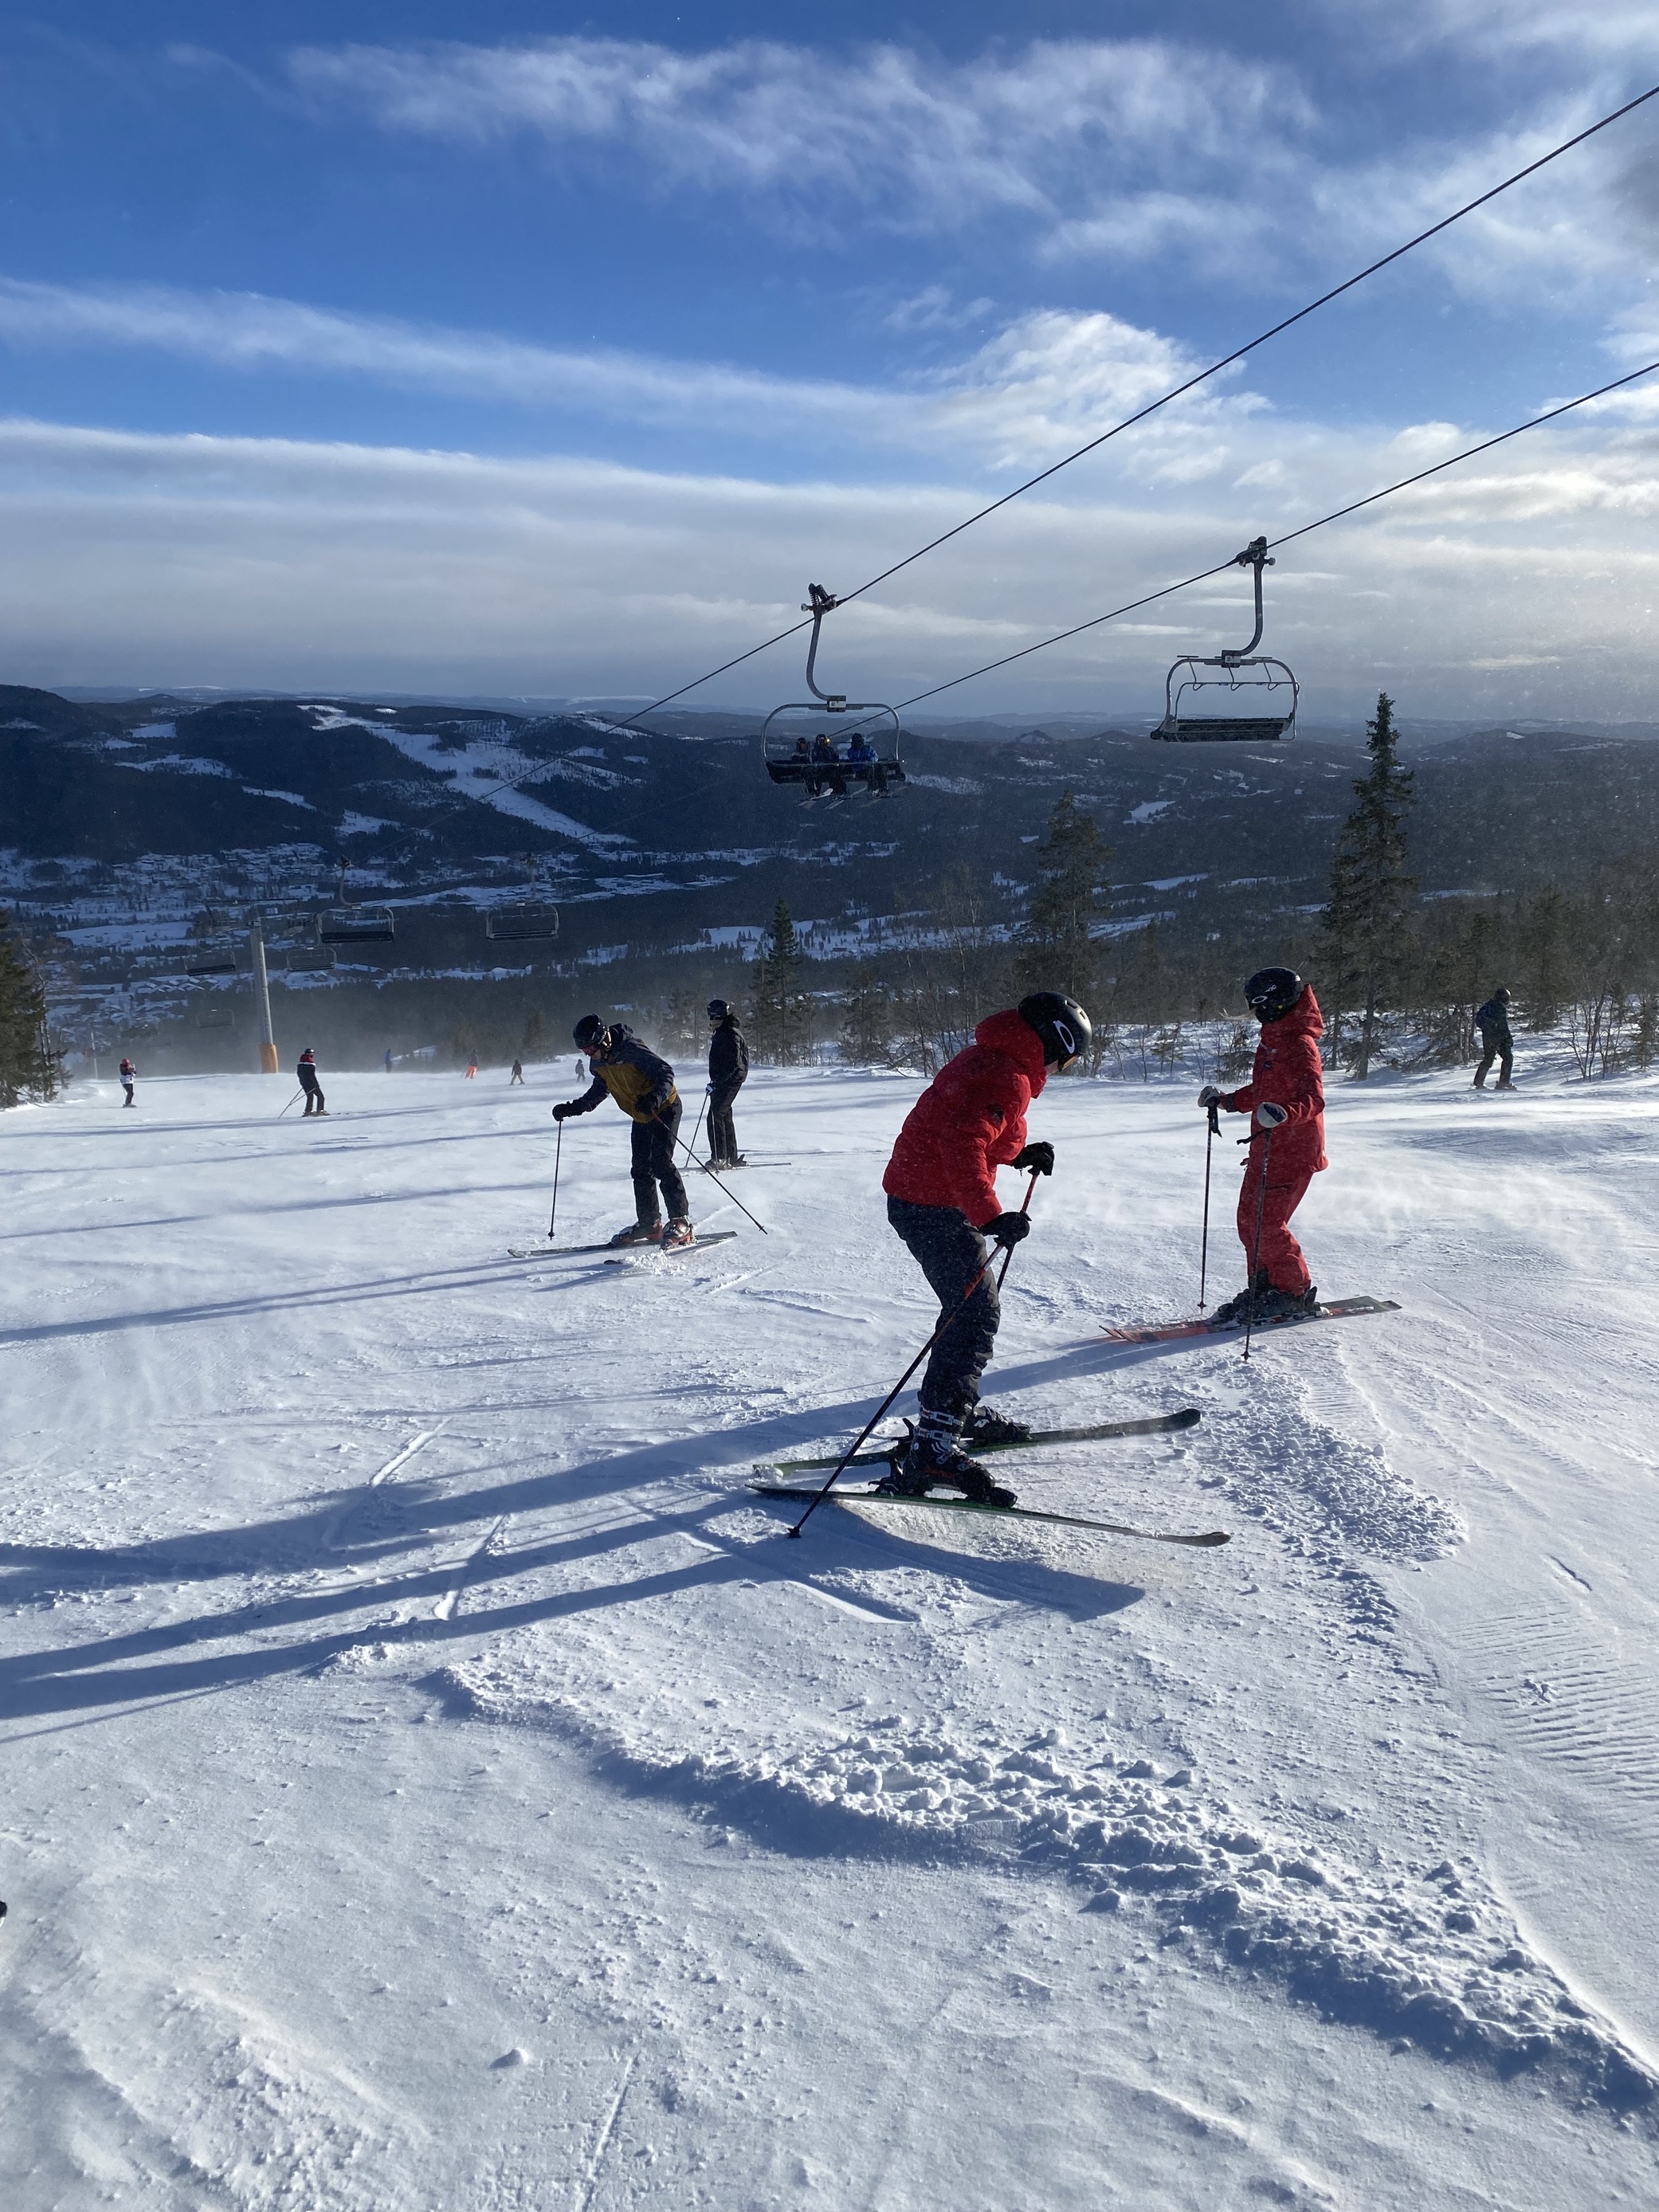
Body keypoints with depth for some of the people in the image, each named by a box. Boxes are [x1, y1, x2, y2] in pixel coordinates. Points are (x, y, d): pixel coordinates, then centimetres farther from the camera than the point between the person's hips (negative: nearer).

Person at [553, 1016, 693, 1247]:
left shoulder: (632, 1051, -27)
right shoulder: (597, 1062, -2)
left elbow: (666, 1073, -27)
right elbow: (599, 1090, 15)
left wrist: (654, 1098, -44)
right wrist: (572, 1108, 4)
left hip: (664, 1109, -8)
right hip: (641, 1117, 9)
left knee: (661, 1163, -17)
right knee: (641, 1170, 7)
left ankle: (681, 1222, -15)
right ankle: (649, 1224, 15)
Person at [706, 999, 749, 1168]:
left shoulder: (730, 1034, -16)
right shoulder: (721, 1033, 16)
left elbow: (733, 1063, -23)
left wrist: (717, 1082, -26)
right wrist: (715, 1081, 23)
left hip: (728, 1082, -11)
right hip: (723, 1082, 11)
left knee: (715, 1117, -13)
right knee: (725, 1117, 15)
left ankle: (719, 1158, -14)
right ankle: (732, 1157, 22)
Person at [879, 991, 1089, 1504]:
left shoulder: (985, 1059, 16)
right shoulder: (1007, 1078, -17)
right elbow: (961, 1144, -29)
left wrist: (1019, 1154, 13)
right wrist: (990, 1216, -33)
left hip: (916, 1196, 11)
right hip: (936, 1207, -11)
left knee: (969, 1305, 22)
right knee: (976, 1317, -12)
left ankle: (958, 1411, 37)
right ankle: (932, 1450, -16)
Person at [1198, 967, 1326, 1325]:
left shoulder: (1300, 1046, -17)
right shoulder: (1273, 1041, 14)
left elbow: (1314, 1099, -29)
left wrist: (1284, 1113, -46)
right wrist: (1226, 1101, 21)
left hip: (1293, 1152, -10)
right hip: (1267, 1147, 10)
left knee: (1267, 1223, -8)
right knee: (1249, 1219, 10)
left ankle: (1295, 1293, 7)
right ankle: (1263, 1287, 21)